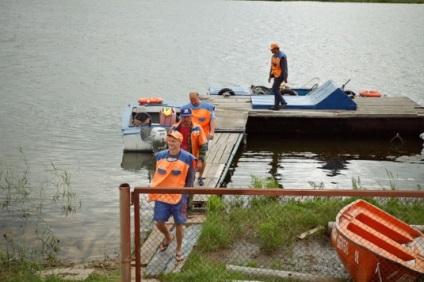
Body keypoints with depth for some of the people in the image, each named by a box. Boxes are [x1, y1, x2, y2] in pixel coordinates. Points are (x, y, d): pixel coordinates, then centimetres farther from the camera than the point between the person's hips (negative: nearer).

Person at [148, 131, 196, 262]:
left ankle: (179, 249, 25)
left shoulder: (187, 158, -9)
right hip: (161, 196, 3)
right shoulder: (160, 156, 2)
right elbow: (157, 175, 13)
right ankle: (168, 237, 37)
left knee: (179, 224, 6)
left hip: (178, 197, -3)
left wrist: (186, 194, -8)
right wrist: (153, 192, 11)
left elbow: (190, 178, -2)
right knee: (159, 222, 4)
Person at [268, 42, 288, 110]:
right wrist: (270, 76, 15)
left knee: (274, 89, -11)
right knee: (276, 89, 8)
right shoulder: (274, 56, 9)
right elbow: (272, 67, 14)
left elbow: (284, 67, -22)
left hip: (281, 75, -9)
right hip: (276, 75, 9)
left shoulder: (282, 56, -21)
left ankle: (283, 102, -1)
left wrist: (285, 78, -23)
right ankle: (276, 106, 11)